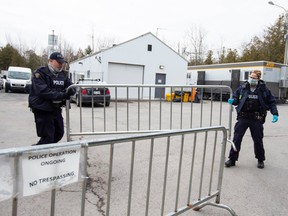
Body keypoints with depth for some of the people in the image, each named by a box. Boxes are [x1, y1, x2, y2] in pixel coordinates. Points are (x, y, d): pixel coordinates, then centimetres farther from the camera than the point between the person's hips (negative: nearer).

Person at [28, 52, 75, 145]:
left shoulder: (63, 74, 11)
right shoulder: (40, 73, -11)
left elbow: (71, 86, 5)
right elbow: (43, 91, -25)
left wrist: (71, 90, -22)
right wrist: (62, 95, -30)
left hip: (56, 108, 8)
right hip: (42, 109, -8)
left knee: (59, 133, 16)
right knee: (47, 137, -6)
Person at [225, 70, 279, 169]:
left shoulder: (264, 89, -1)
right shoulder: (243, 87, 1)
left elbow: (271, 102, 6)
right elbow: (236, 99, 10)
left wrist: (275, 114, -4)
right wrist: (233, 101, -13)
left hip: (256, 119, -1)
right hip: (243, 118, 1)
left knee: (258, 140, 11)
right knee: (236, 139, 0)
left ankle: (260, 160, 32)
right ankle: (232, 159, 12)